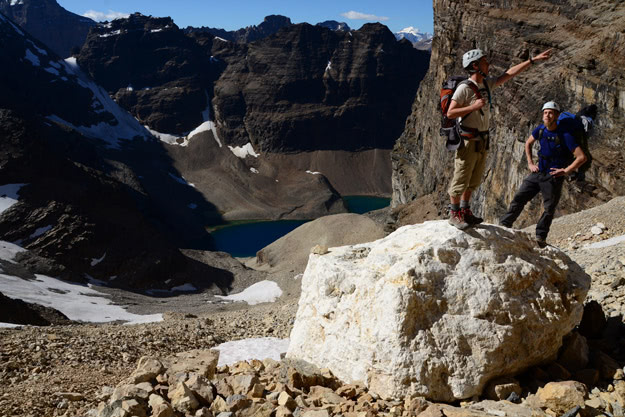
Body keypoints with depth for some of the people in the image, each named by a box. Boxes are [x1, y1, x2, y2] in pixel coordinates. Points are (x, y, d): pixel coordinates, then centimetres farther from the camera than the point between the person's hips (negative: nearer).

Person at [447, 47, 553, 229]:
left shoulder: (487, 83, 8)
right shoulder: (464, 88, -16)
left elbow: (509, 73, 14)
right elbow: (450, 113, -18)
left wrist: (533, 60, 13)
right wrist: (474, 106, -25)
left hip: (482, 141, 9)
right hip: (468, 141, -8)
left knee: (473, 181, 15)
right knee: (461, 179, -2)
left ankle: (465, 211, 26)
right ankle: (454, 215, 8)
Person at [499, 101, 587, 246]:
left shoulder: (564, 135, -17)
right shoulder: (540, 130, 0)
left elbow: (582, 157, -17)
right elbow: (528, 143, 22)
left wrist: (565, 171, -18)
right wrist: (530, 163, 12)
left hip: (553, 177, -5)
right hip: (538, 172, 5)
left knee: (549, 208, 1)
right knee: (519, 198, -1)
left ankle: (540, 237, 7)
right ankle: (504, 224, 2)